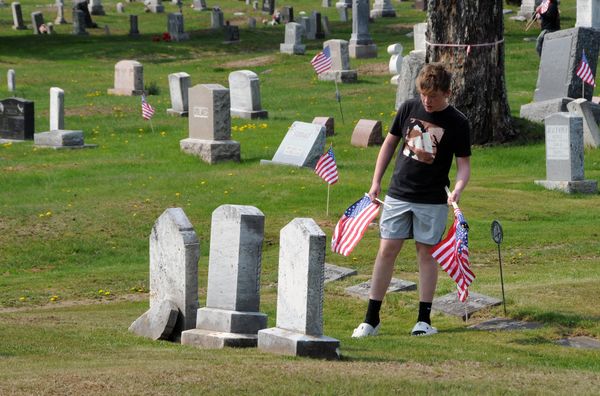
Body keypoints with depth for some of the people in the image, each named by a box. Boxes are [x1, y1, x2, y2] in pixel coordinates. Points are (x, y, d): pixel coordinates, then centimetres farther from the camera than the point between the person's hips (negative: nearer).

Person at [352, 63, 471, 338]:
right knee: (387, 250, 0)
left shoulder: (457, 123, -7)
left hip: (433, 200, -2)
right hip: (398, 193, 2)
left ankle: (424, 319, 11)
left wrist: (457, 189, -24)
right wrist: (376, 182, 8)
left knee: (427, 253, 3)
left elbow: (464, 163, -4)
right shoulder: (409, 108, 0)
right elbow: (389, 143, 11)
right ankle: (371, 319, 4)